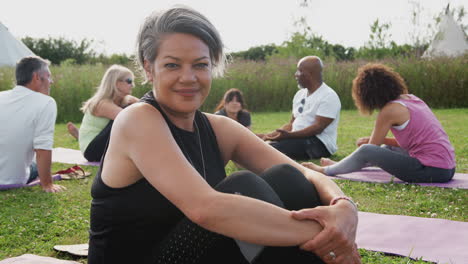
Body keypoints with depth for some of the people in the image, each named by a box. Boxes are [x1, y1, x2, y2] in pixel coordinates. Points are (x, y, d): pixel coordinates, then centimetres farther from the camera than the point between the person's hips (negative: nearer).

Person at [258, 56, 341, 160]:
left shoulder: (329, 96, -10)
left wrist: (289, 135, -29)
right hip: (298, 139, 8)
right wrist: (268, 135, 2)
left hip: (319, 144, -8)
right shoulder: (300, 94, 16)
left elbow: (318, 127, -19)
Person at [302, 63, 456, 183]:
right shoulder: (411, 99, 14)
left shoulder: (390, 110, -10)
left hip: (432, 170, -9)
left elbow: (370, 151, -1)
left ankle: (326, 170, 13)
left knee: (365, 151, -10)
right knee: (388, 149, 29)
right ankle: (341, 165, 41)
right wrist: (373, 140, 20)